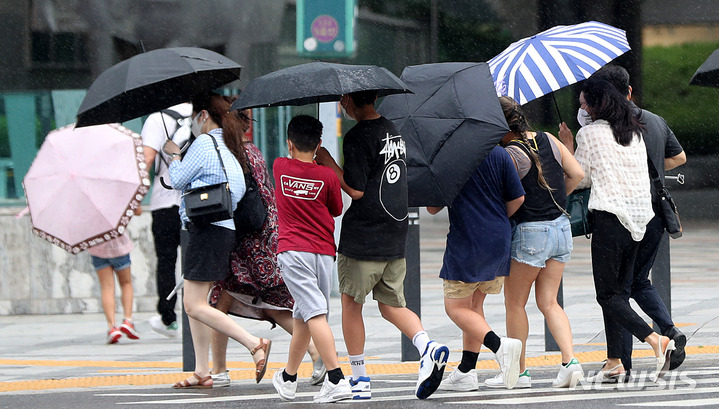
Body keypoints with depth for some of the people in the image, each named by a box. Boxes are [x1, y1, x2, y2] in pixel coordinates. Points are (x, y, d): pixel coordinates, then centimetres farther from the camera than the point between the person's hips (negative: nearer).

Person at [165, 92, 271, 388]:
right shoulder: (230, 148, 16)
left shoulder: (204, 143, -11)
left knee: (194, 306, -11)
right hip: (224, 230, 10)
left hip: (208, 230, -10)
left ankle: (255, 344, -18)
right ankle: (202, 372, 12)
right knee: (194, 302, 14)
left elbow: (178, 180, -5)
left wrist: (174, 156, 16)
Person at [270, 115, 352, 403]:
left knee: (315, 314, -13)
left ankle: (337, 380, -25)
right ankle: (289, 379, 27)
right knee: (303, 316, 14)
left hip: (293, 250, -2)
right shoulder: (328, 176, 1)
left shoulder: (280, 168, 3)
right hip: (324, 252, 2)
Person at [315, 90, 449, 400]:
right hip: (395, 236, 7)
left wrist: (327, 162, -8)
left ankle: (359, 380, 9)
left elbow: (356, 190, -16)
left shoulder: (357, 137, -14)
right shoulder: (393, 131, 11)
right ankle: (428, 348, -12)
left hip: (363, 238, -7)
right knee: (391, 305, 14)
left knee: (351, 304, 7)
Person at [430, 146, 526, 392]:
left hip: (465, 242, -5)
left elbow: (432, 208, -1)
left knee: (456, 307, 4)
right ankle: (466, 372, 15)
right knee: (475, 303, 18)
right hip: (499, 241, 5)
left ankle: (499, 345, -21)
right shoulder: (499, 155, 1)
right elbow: (517, 199, 2)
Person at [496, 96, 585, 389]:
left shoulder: (509, 154, -16)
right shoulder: (548, 140, 5)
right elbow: (577, 174, 7)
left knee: (514, 303, 8)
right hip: (561, 227, 7)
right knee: (548, 302, 10)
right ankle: (570, 361, -7)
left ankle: (518, 371, 13)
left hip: (530, 232, -7)